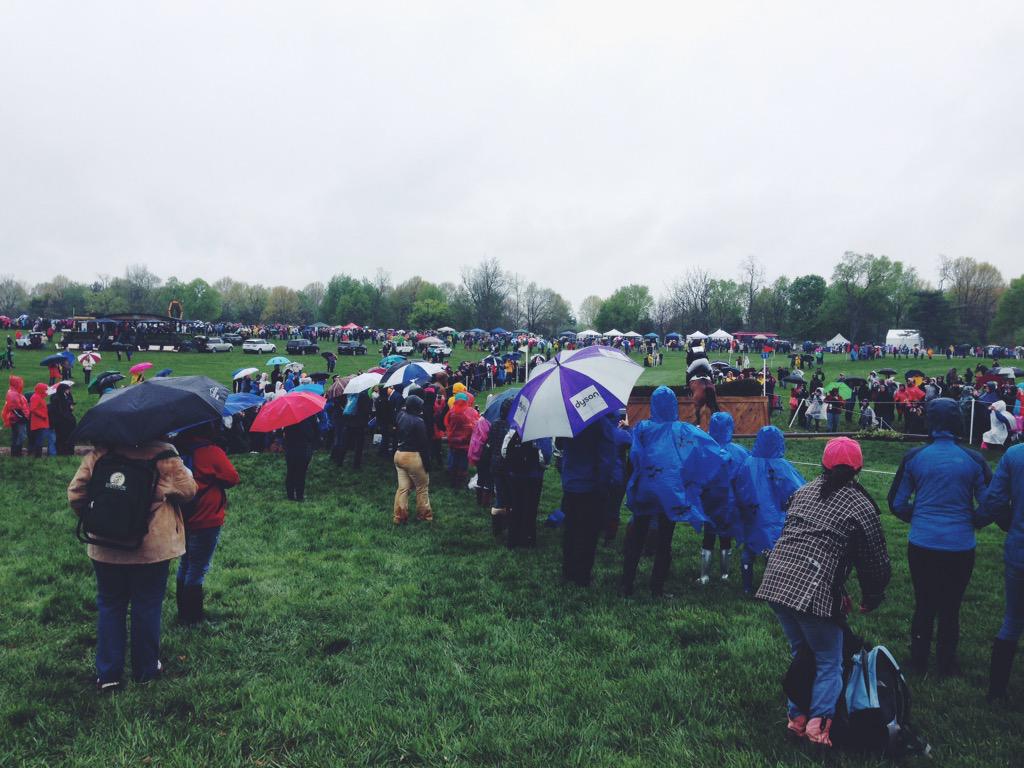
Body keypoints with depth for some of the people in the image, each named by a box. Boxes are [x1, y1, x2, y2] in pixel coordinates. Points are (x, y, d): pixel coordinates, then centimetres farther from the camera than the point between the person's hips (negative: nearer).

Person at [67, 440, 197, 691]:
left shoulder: (98, 454, -2)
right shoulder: (163, 454, -12)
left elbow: (75, 493, 0)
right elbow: (188, 490, -10)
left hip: (105, 548, 3)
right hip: (153, 548, -2)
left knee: (109, 607, 15)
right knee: (147, 607, 11)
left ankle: (107, 674, 19)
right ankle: (145, 671, 23)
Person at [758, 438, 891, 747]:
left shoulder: (804, 491, 16)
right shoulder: (861, 507, 0)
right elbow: (876, 563, 4)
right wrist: (870, 600, 24)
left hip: (775, 582, 6)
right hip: (816, 592, -5)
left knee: (801, 654, 23)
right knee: (829, 664, 12)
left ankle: (797, 718, 24)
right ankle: (819, 721, -2)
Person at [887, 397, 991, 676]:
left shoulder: (913, 457, -4)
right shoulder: (974, 460, -6)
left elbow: (896, 504, 1)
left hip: (921, 545, 1)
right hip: (960, 548, 0)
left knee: (923, 605, 16)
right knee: (950, 609, 14)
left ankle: (918, 663, 28)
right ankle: (946, 666, 29)